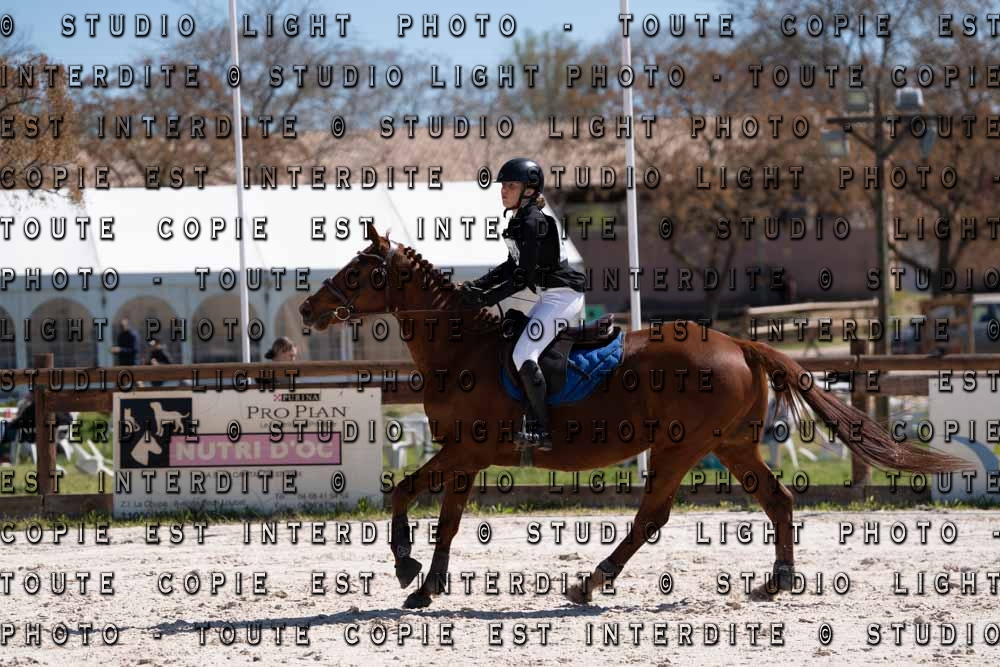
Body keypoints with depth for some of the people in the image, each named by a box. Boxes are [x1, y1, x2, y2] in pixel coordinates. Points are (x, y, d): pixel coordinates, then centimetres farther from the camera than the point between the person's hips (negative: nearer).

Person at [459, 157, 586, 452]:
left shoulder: (533, 223, -20)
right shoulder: (520, 220, 11)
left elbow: (524, 276, -22)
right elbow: (513, 265, 18)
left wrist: (488, 297, -19)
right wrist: (479, 285, 9)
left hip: (562, 295, -11)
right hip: (551, 296, 11)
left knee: (523, 356, -16)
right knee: (521, 353, 12)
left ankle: (544, 431, -11)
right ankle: (532, 422, 14)